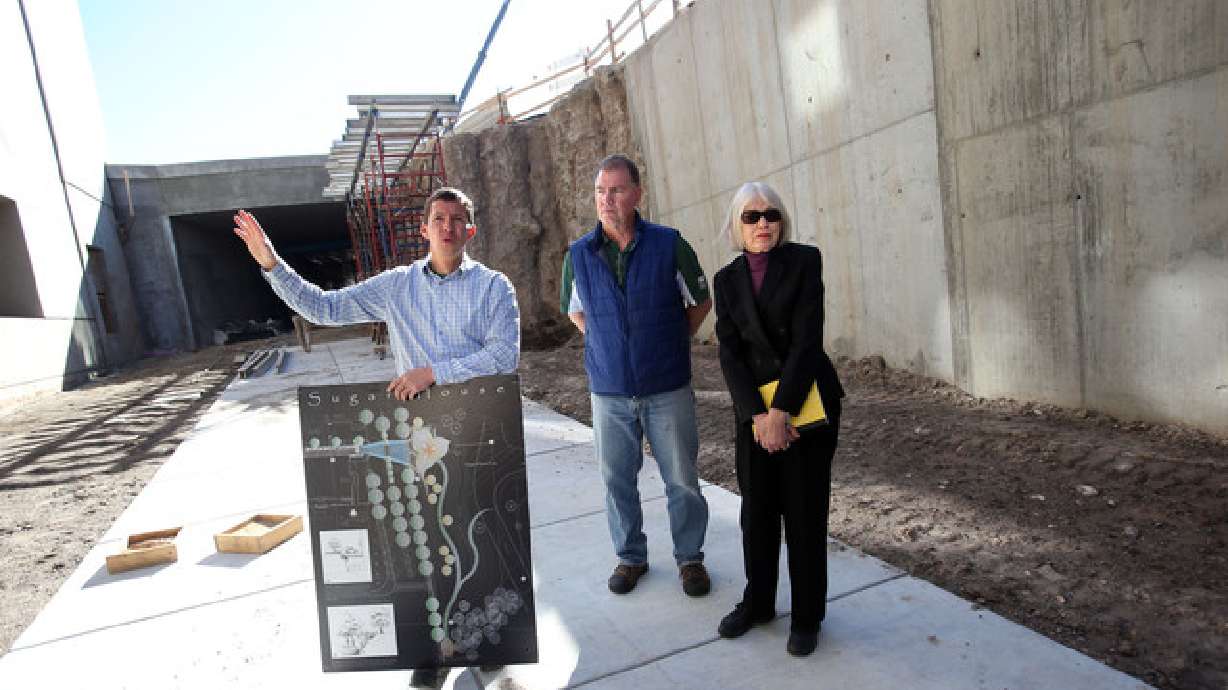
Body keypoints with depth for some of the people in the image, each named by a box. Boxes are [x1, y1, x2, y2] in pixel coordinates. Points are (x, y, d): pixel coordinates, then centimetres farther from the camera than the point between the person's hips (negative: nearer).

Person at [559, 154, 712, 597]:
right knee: (617, 480, 12)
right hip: (609, 390, 2)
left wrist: (672, 343, 7)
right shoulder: (579, 255, -1)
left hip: (668, 388, -1)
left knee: (682, 479, 8)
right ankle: (630, 557, 32)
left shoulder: (669, 244, -6)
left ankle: (690, 558, 28)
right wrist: (608, 346, 9)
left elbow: (700, 301, 8)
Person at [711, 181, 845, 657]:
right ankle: (757, 602, 32)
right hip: (754, 408, 3)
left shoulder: (805, 260, -6)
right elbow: (730, 352, -3)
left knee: (805, 510, 6)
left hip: (808, 400, -3)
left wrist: (781, 411, -18)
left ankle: (807, 616, 25)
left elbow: (807, 338, -14)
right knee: (757, 509, 12)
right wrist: (757, 415, -15)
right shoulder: (727, 279, 4)